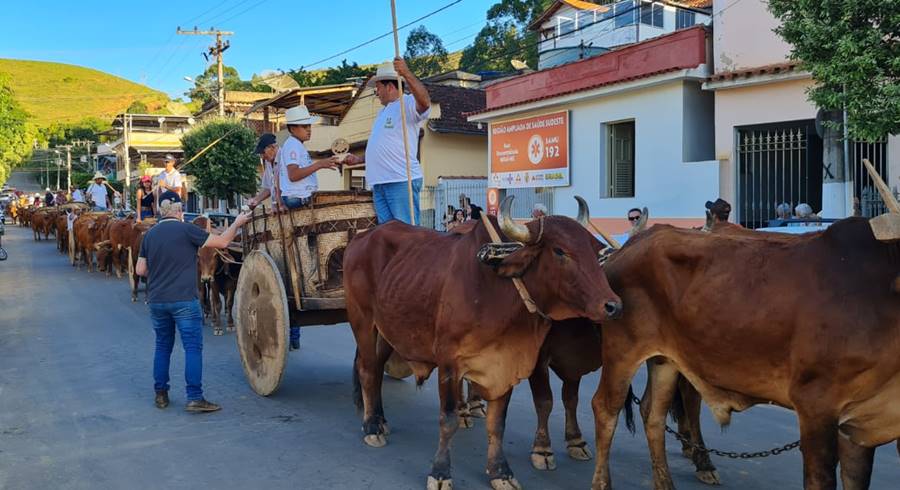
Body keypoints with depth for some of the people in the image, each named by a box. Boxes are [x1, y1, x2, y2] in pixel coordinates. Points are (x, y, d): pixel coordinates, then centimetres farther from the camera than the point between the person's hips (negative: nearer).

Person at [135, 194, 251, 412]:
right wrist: (237, 223, 9)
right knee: (193, 347, -2)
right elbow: (222, 241, -6)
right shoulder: (186, 229, -7)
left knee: (163, 346, 17)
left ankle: (160, 394, 21)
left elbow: (140, 270, 11)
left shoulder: (149, 234, 9)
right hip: (184, 300, -5)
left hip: (156, 301, 6)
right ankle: (194, 398, -6)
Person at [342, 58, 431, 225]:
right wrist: (360, 160, 25)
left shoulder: (408, 103, -4)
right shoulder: (384, 112, 27)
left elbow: (425, 102, -29)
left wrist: (407, 74, -41)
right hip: (379, 183, 10)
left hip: (402, 181, -9)